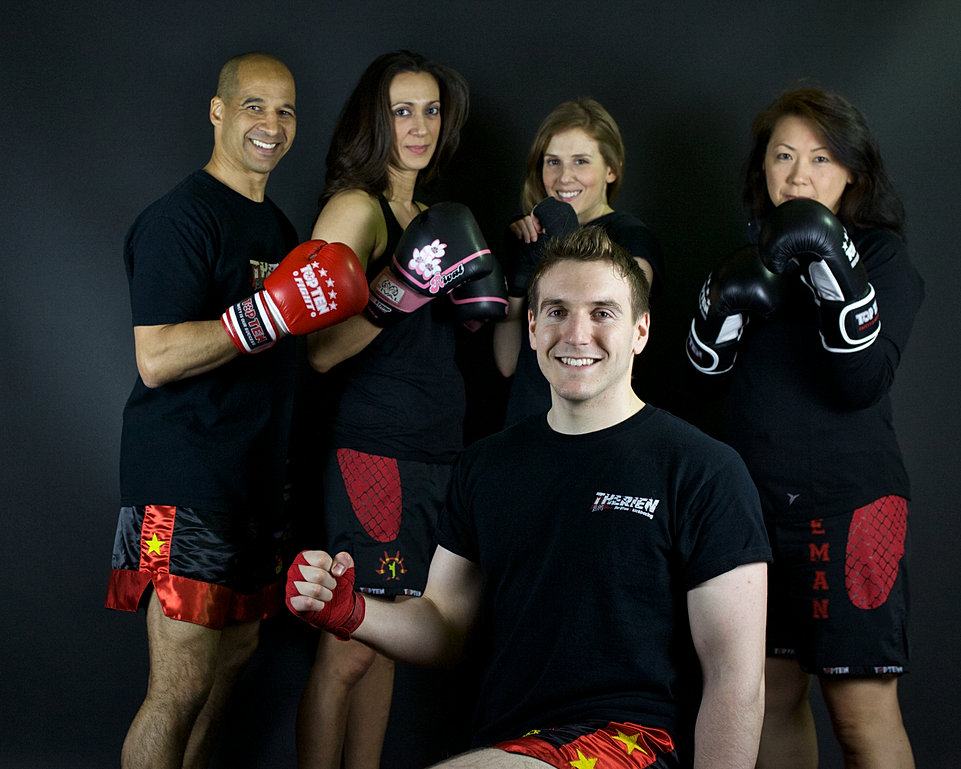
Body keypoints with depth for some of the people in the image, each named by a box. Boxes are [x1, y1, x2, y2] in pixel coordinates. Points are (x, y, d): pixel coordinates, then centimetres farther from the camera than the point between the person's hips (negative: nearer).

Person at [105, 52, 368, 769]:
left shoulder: (277, 225, 18)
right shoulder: (180, 218, -11)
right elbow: (157, 359, -20)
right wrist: (268, 314, -26)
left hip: (253, 480, 9)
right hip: (186, 483, -9)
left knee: (236, 651, 15)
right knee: (182, 684, -8)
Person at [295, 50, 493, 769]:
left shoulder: (426, 216, 18)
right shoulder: (356, 207, -5)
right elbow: (320, 351, -12)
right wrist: (397, 288, -24)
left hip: (437, 453, 8)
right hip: (375, 449, -8)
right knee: (348, 650, -5)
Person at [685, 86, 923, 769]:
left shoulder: (882, 256, -3)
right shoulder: (758, 255, 14)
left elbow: (863, 381, -16)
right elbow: (709, 368, 11)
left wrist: (832, 264, -24)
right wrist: (729, 296, -8)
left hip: (847, 501, -5)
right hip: (755, 501, 6)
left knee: (862, 713, -5)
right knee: (773, 695, 11)